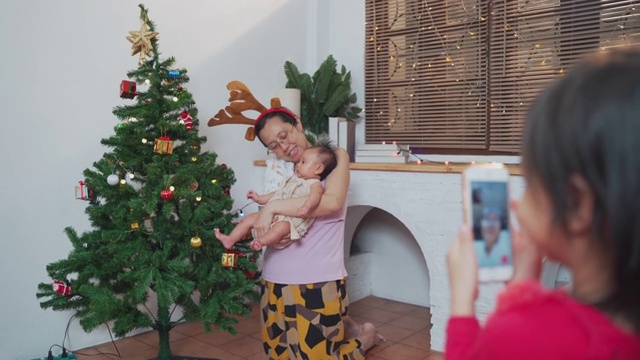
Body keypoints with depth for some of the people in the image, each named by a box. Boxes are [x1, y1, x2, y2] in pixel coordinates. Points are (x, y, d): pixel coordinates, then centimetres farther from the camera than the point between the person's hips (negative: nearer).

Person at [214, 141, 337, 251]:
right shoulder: (293, 180, 23)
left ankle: (260, 242, -45)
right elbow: (278, 193, 30)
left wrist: (307, 206, -49)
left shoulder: (315, 184, -5)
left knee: (281, 227, -41)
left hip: (290, 221, -9)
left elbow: (316, 195, -28)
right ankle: (230, 240, -1)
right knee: (249, 218, 3)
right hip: (273, 215, 9)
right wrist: (260, 198, 25)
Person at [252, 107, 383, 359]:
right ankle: (342, 327, 37)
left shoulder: (334, 156, -4)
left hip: (317, 280, -6)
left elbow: (332, 202, -22)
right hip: (275, 278, 6)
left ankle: (365, 336, 31)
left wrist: (273, 207, -22)